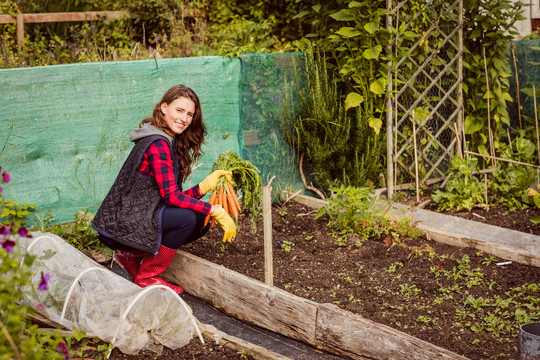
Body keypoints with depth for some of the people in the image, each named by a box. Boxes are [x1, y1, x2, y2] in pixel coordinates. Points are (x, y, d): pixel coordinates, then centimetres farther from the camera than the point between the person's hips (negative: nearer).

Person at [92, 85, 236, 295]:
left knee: (201, 222, 4)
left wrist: (205, 186, -4)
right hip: (122, 224, -10)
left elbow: (173, 195, 9)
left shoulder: (170, 142, 14)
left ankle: (133, 255, 11)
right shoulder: (158, 144, -17)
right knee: (188, 218, -23)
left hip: (133, 217, 10)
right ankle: (146, 277, -7)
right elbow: (171, 196, -23)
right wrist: (215, 211, -20)